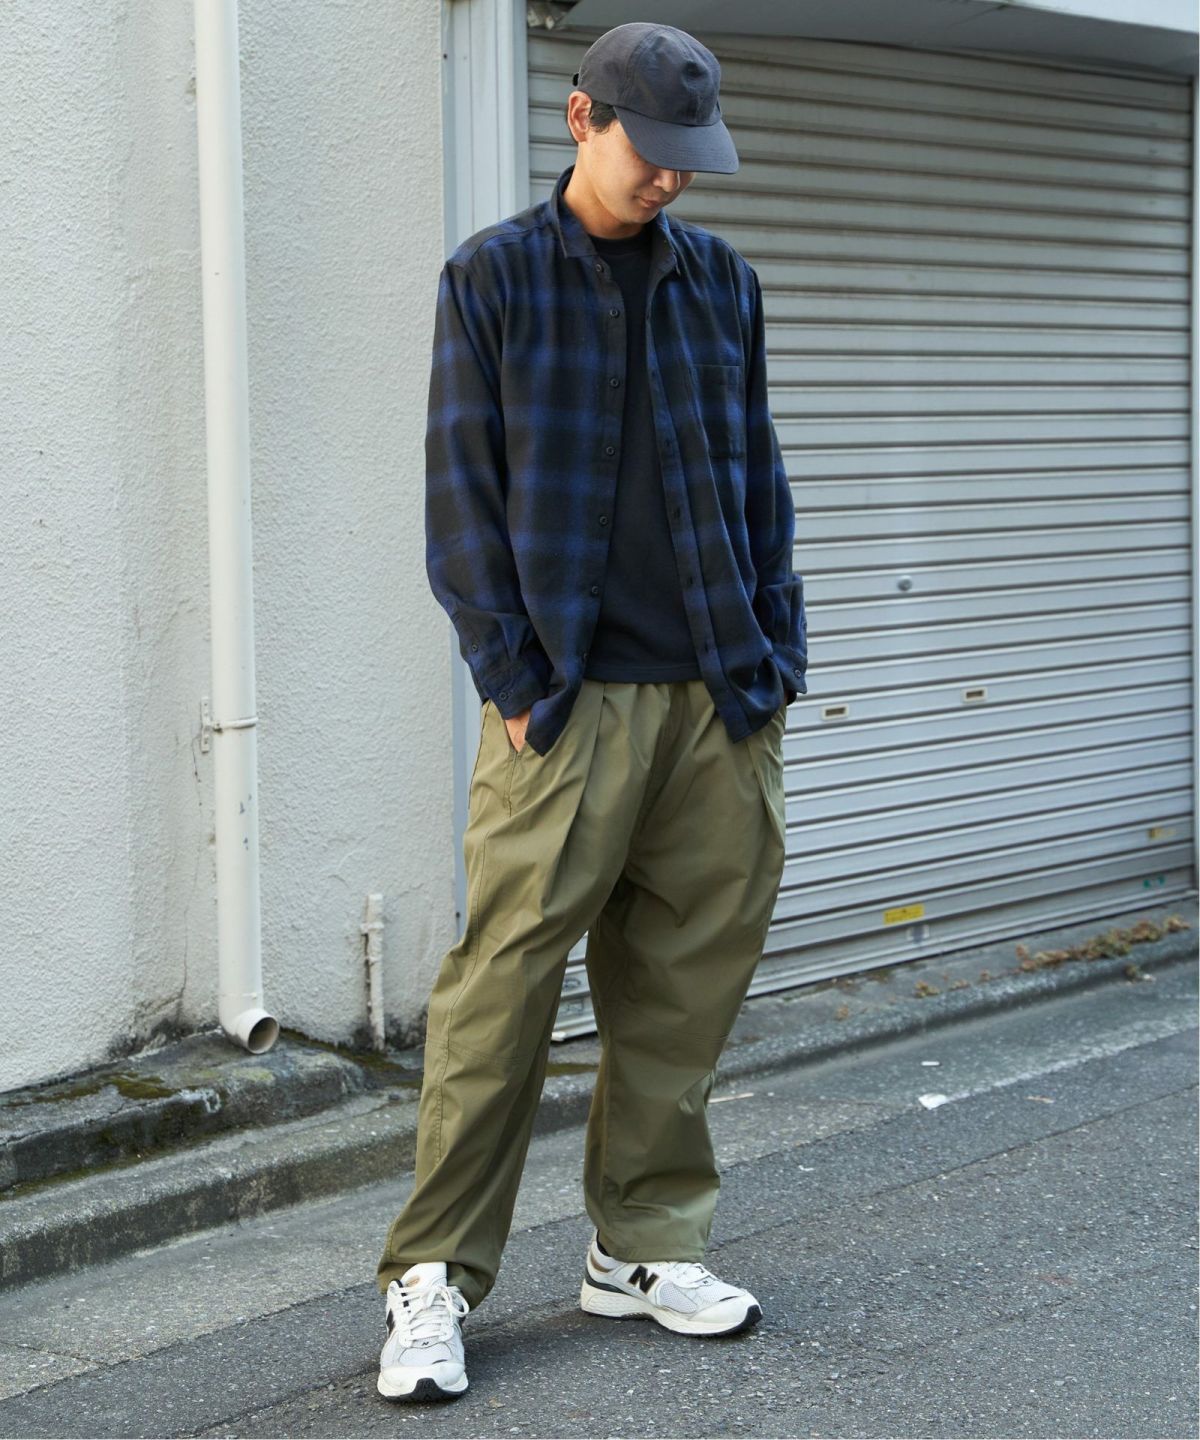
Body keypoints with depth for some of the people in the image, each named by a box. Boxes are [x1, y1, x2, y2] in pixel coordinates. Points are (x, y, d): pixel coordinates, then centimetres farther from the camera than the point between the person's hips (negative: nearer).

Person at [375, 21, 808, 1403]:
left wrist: (777, 652, 7)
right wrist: (512, 678, -8)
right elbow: (461, 494, -1)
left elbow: (759, 479, 15)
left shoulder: (721, 279, 13)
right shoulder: (493, 277, 2)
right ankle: (433, 1276, 4)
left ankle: (641, 1245, 22)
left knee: (685, 987, 8)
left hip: (720, 698, 4)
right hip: (568, 703, -4)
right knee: (503, 987, -6)